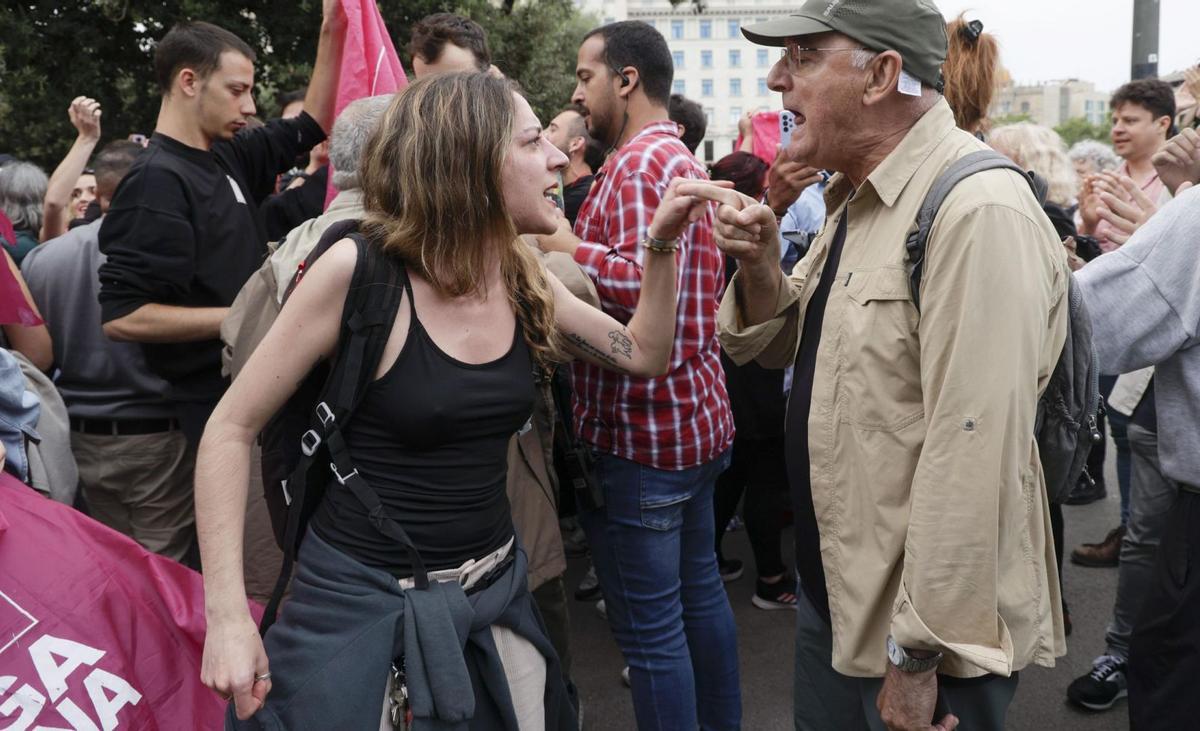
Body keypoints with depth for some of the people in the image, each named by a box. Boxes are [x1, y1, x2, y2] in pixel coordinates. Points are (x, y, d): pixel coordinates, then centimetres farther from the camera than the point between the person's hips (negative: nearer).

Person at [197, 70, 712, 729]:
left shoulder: (523, 278, 0)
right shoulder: (358, 270, -17)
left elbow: (644, 355, 12)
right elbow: (231, 428, -11)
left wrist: (662, 246, -3)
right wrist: (226, 615, -17)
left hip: (496, 590, 6)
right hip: (359, 599, -5)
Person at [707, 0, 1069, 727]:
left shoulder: (978, 212, -23)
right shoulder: (861, 197, 6)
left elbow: (974, 454, -26)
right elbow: (787, 347, 13)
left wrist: (919, 653, -21)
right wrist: (760, 265, -7)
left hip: (929, 627, -8)